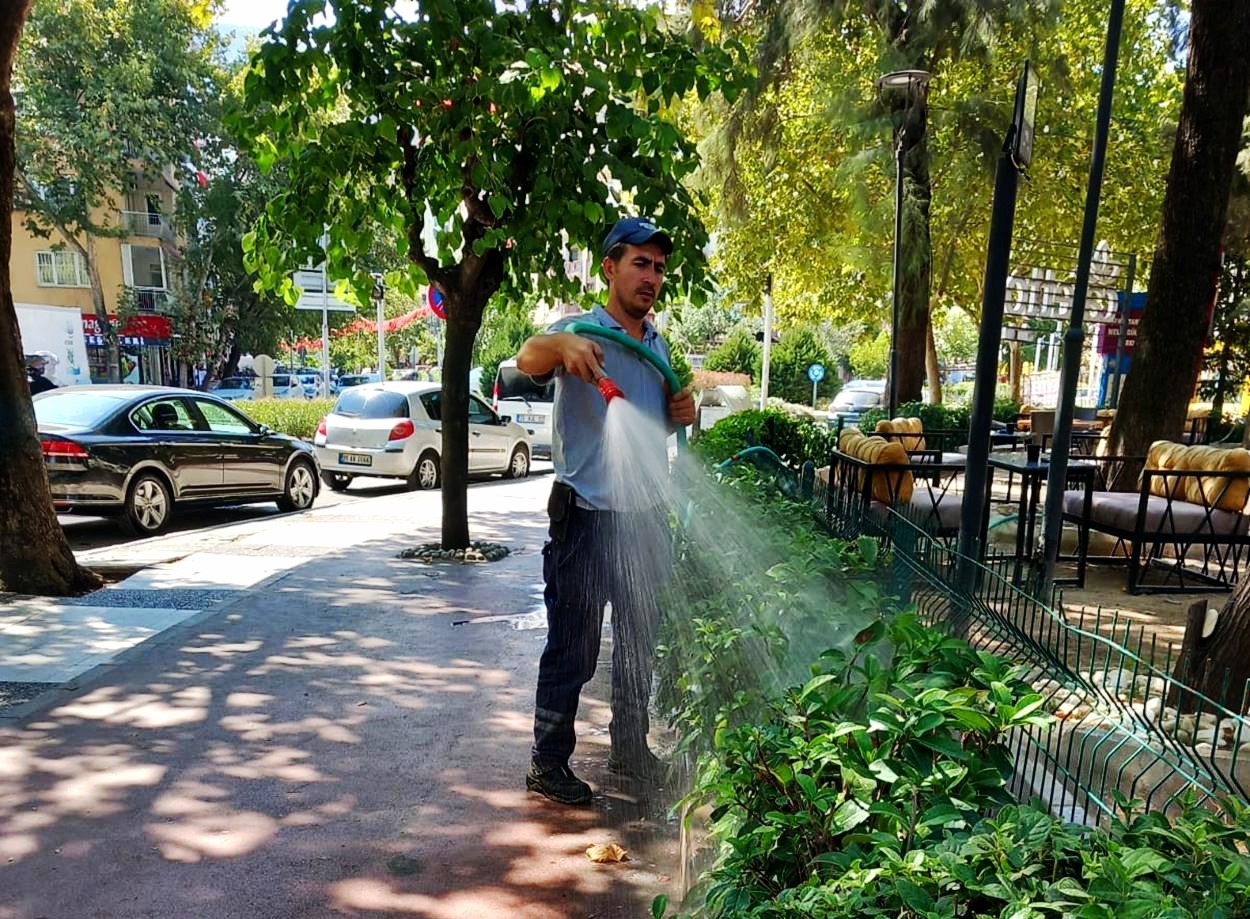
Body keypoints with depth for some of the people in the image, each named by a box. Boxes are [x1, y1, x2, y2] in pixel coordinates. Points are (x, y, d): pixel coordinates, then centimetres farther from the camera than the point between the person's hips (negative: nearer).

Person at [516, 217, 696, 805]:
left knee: (640, 641, 18)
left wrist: (682, 413, 1)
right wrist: (561, 344, -52)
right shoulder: (582, 330, -8)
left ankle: (630, 747, 35)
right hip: (587, 517, -7)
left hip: (647, 517, 7)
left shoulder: (658, 344, 13)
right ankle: (548, 762, 18)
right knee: (572, 647, 1)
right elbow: (528, 360, -30)